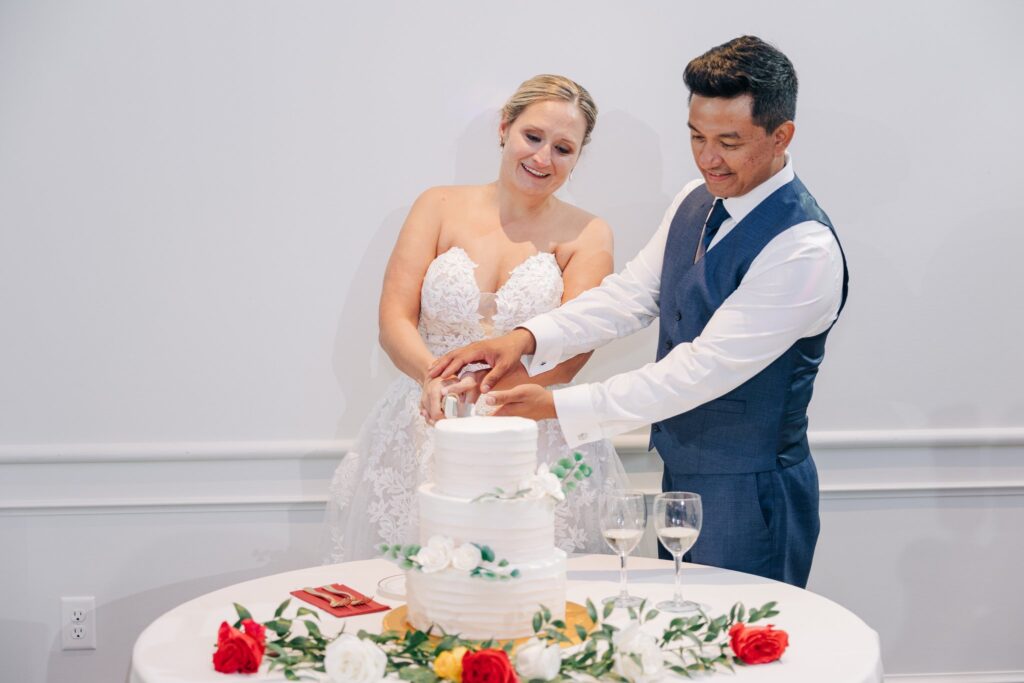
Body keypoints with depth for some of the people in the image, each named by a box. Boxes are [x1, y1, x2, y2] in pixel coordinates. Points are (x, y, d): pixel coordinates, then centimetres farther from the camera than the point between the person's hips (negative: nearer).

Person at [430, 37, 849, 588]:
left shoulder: (805, 249, -23)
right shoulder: (695, 202, 4)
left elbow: (704, 369, -26)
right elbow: (629, 295, 0)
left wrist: (559, 407, -26)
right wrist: (527, 338, -17)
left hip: (748, 498, -8)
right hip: (681, 478, 8)